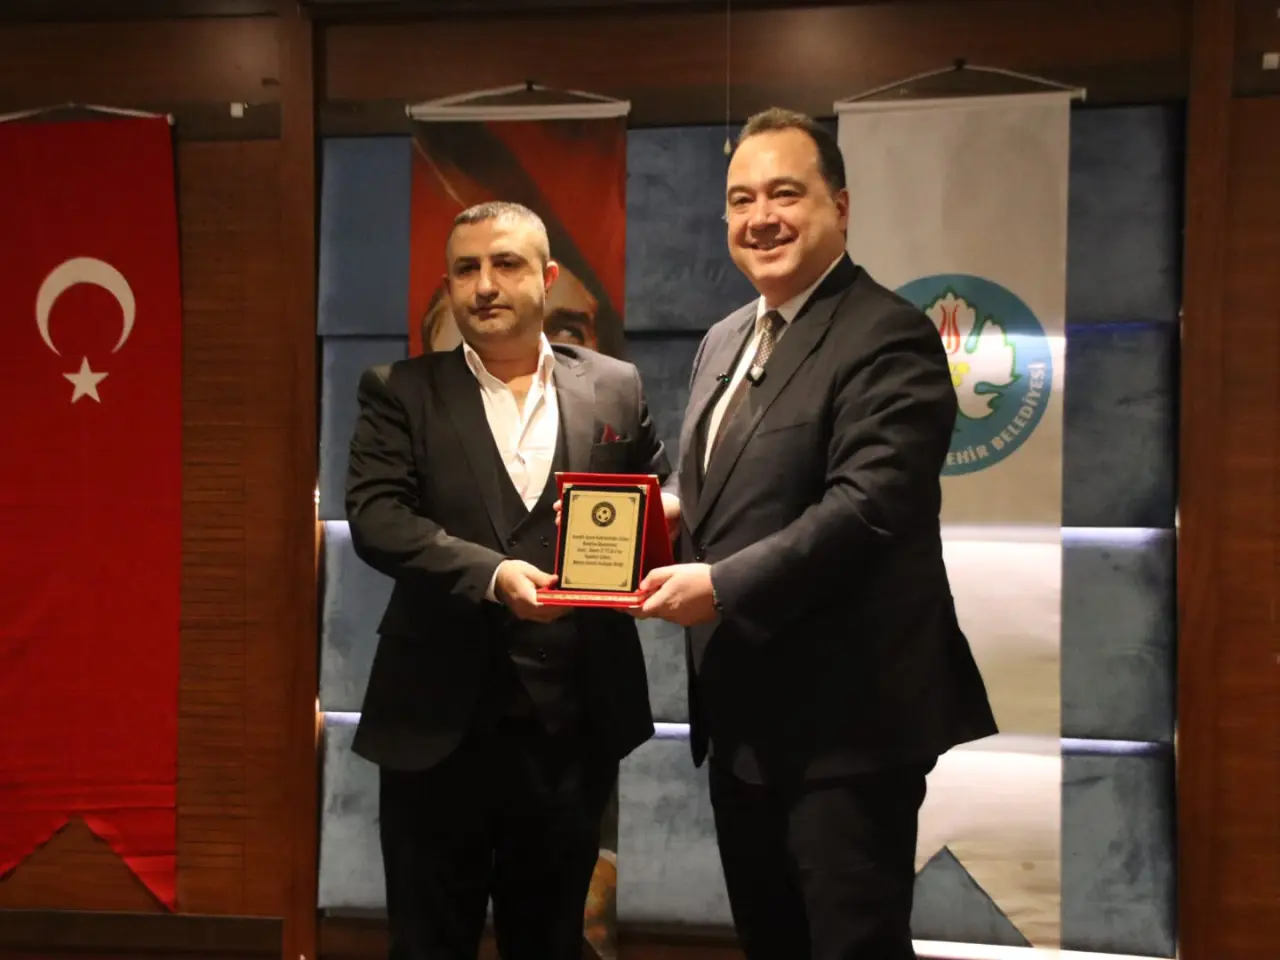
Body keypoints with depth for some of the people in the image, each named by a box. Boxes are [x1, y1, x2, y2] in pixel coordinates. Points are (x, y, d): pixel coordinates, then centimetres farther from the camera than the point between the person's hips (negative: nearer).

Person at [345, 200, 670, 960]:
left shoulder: (615, 387, 6)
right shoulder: (401, 391, 1)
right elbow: (375, 518, -11)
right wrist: (489, 573, -25)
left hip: (575, 721, 2)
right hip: (440, 722, -1)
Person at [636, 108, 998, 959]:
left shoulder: (888, 337, -14)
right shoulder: (725, 340, 14)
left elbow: (868, 507, -25)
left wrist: (720, 585, -23)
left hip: (845, 718, -9)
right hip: (743, 715, 9)